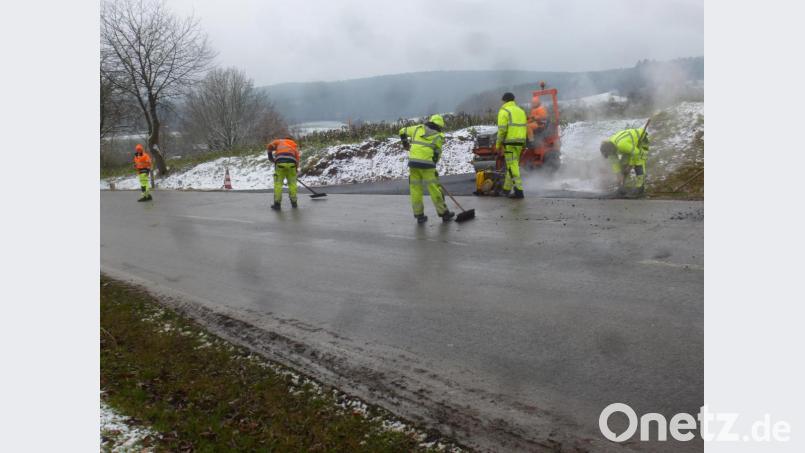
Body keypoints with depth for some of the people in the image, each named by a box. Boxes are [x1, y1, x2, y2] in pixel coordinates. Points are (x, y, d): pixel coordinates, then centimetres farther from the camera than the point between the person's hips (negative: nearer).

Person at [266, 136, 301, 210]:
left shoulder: (280, 141, 27)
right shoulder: (295, 145, 32)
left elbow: (269, 146, 13)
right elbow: (297, 158, 21)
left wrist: (270, 157, 25)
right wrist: (296, 168, 26)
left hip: (280, 162, -2)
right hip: (291, 162, 2)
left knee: (278, 183, 3)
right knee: (292, 182, 14)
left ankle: (277, 204, 0)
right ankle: (294, 202, 18)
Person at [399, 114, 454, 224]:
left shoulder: (417, 129, 13)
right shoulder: (438, 137, 6)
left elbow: (402, 131, 22)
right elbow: (437, 155, 5)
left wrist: (405, 143, 39)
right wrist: (432, 167, 16)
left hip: (413, 162, 3)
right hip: (427, 163, -3)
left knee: (415, 189, 8)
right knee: (434, 189, 3)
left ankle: (419, 215, 11)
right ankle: (444, 213, 11)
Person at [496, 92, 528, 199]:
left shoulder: (504, 111, -6)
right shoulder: (521, 111, 17)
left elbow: (502, 130, -13)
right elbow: (524, 127, 14)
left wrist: (498, 144, -6)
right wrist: (522, 143, 16)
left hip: (510, 142, -8)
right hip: (520, 142, 8)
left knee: (512, 166, -8)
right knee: (512, 165, 18)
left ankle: (519, 191, -14)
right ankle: (506, 188, 30)